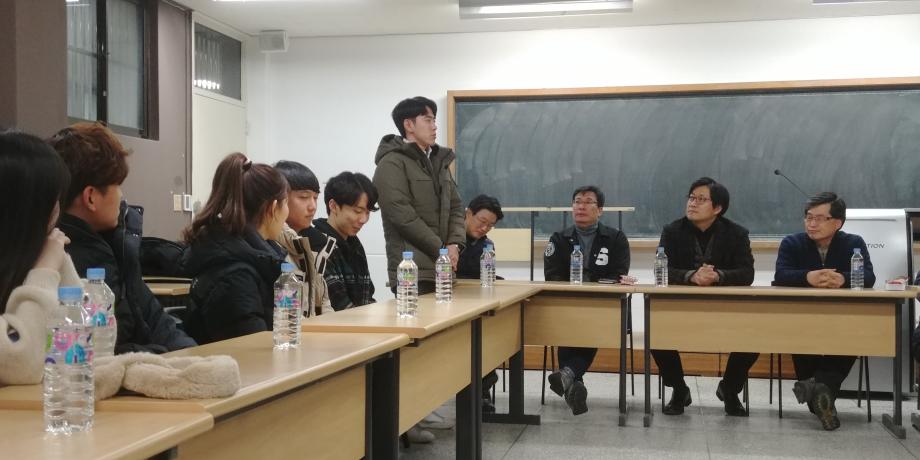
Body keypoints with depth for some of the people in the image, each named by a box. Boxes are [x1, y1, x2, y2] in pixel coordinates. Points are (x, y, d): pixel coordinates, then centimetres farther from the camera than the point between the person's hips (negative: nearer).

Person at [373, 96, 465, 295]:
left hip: (442, 268, 8)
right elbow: (402, 215, -16)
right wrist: (440, 249, -12)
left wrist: (455, 244, -1)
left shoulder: (440, 161, 19)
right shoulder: (392, 163, -8)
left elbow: (455, 206, 17)